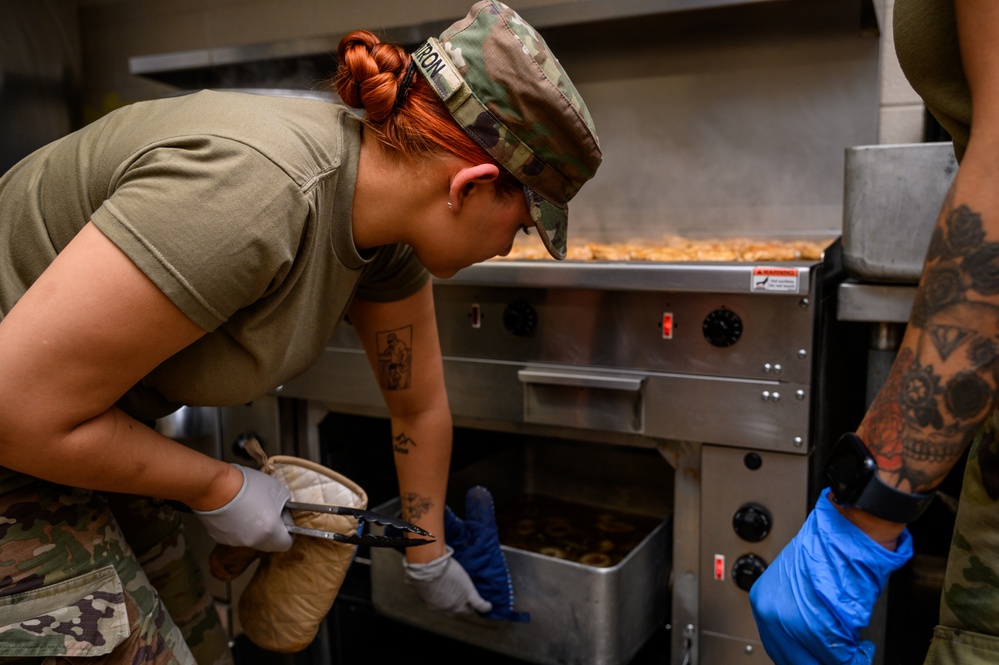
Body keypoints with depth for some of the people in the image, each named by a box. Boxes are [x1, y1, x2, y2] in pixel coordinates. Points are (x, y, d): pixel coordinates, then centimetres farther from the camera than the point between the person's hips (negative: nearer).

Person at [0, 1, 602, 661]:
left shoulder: (387, 226, -7)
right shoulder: (253, 191, -36)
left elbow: (420, 408, 6)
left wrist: (430, 560, 18)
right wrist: (218, 486, -16)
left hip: (74, 432, 8)